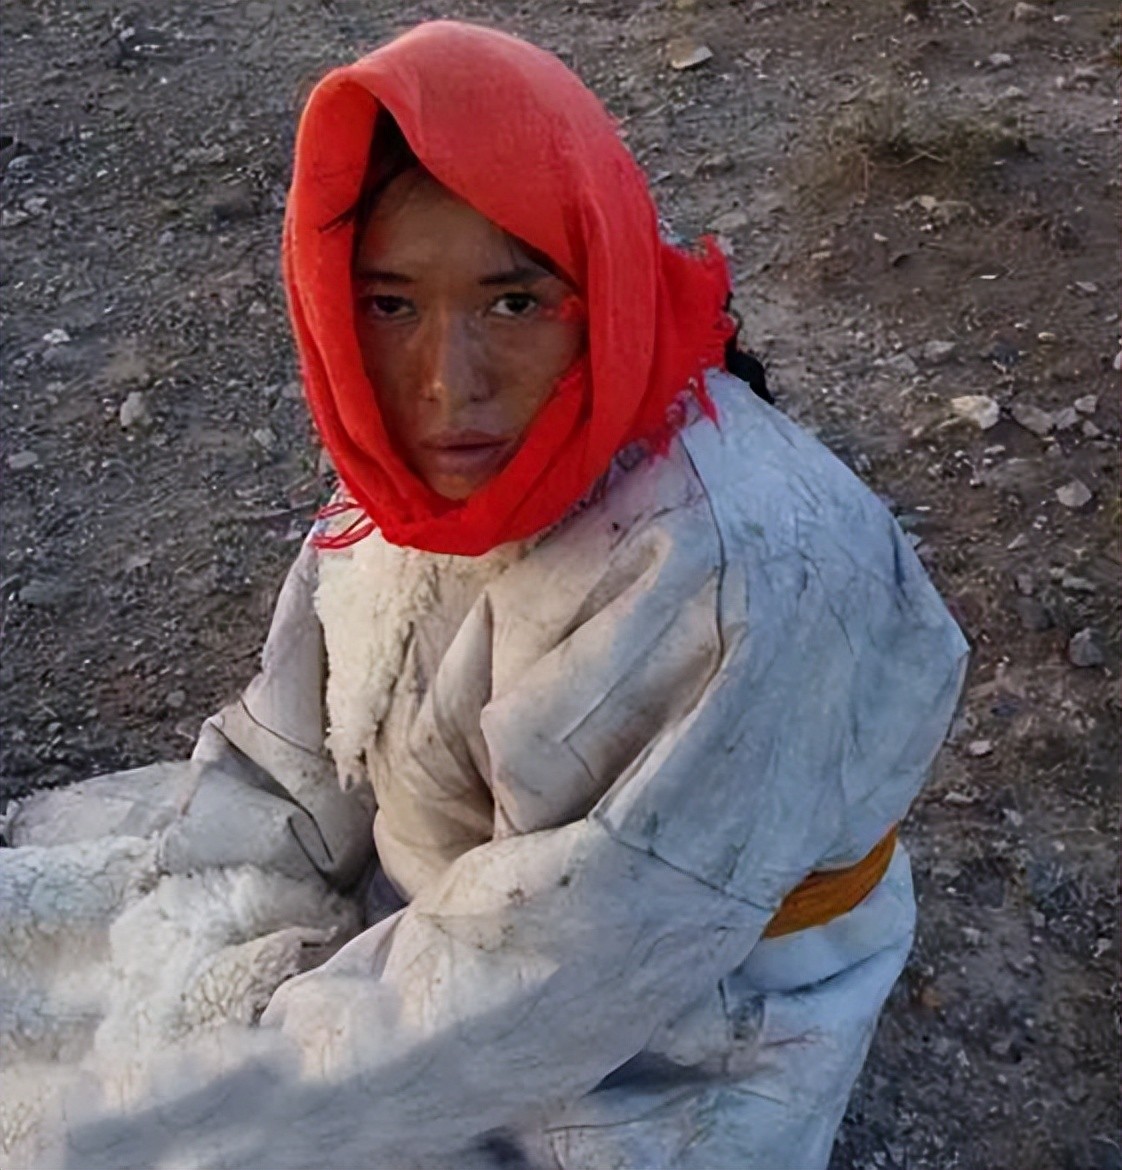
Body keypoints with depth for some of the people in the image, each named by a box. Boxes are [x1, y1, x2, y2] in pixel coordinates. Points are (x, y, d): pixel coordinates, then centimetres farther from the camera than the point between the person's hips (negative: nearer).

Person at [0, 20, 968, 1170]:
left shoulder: (745, 580, -33)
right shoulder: (413, 476, -11)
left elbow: (537, 992, -27)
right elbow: (295, 783, 0)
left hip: (641, 1075, -6)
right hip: (407, 920, 6)